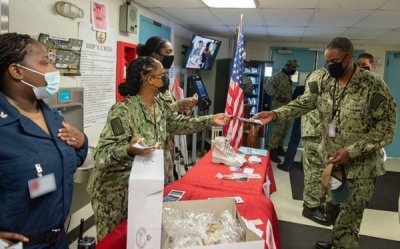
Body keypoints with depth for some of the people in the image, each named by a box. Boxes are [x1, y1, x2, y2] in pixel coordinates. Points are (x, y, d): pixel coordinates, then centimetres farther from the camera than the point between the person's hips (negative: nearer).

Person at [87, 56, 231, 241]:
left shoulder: (159, 105, 1)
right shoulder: (123, 110, -25)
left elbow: (178, 123, 15)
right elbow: (103, 154, -29)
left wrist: (210, 120, 10)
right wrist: (130, 150, -49)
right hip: (120, 191, -7)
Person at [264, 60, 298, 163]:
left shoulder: (288, 78, 19)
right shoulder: (278, 76, -7)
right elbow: (267, 86, -17)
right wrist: (278, 97, -19)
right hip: (280, 105, -9)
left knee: (284, 129, 12)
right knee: (278, 128, -11)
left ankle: (279, 148, 23)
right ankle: (272, 151, -6)